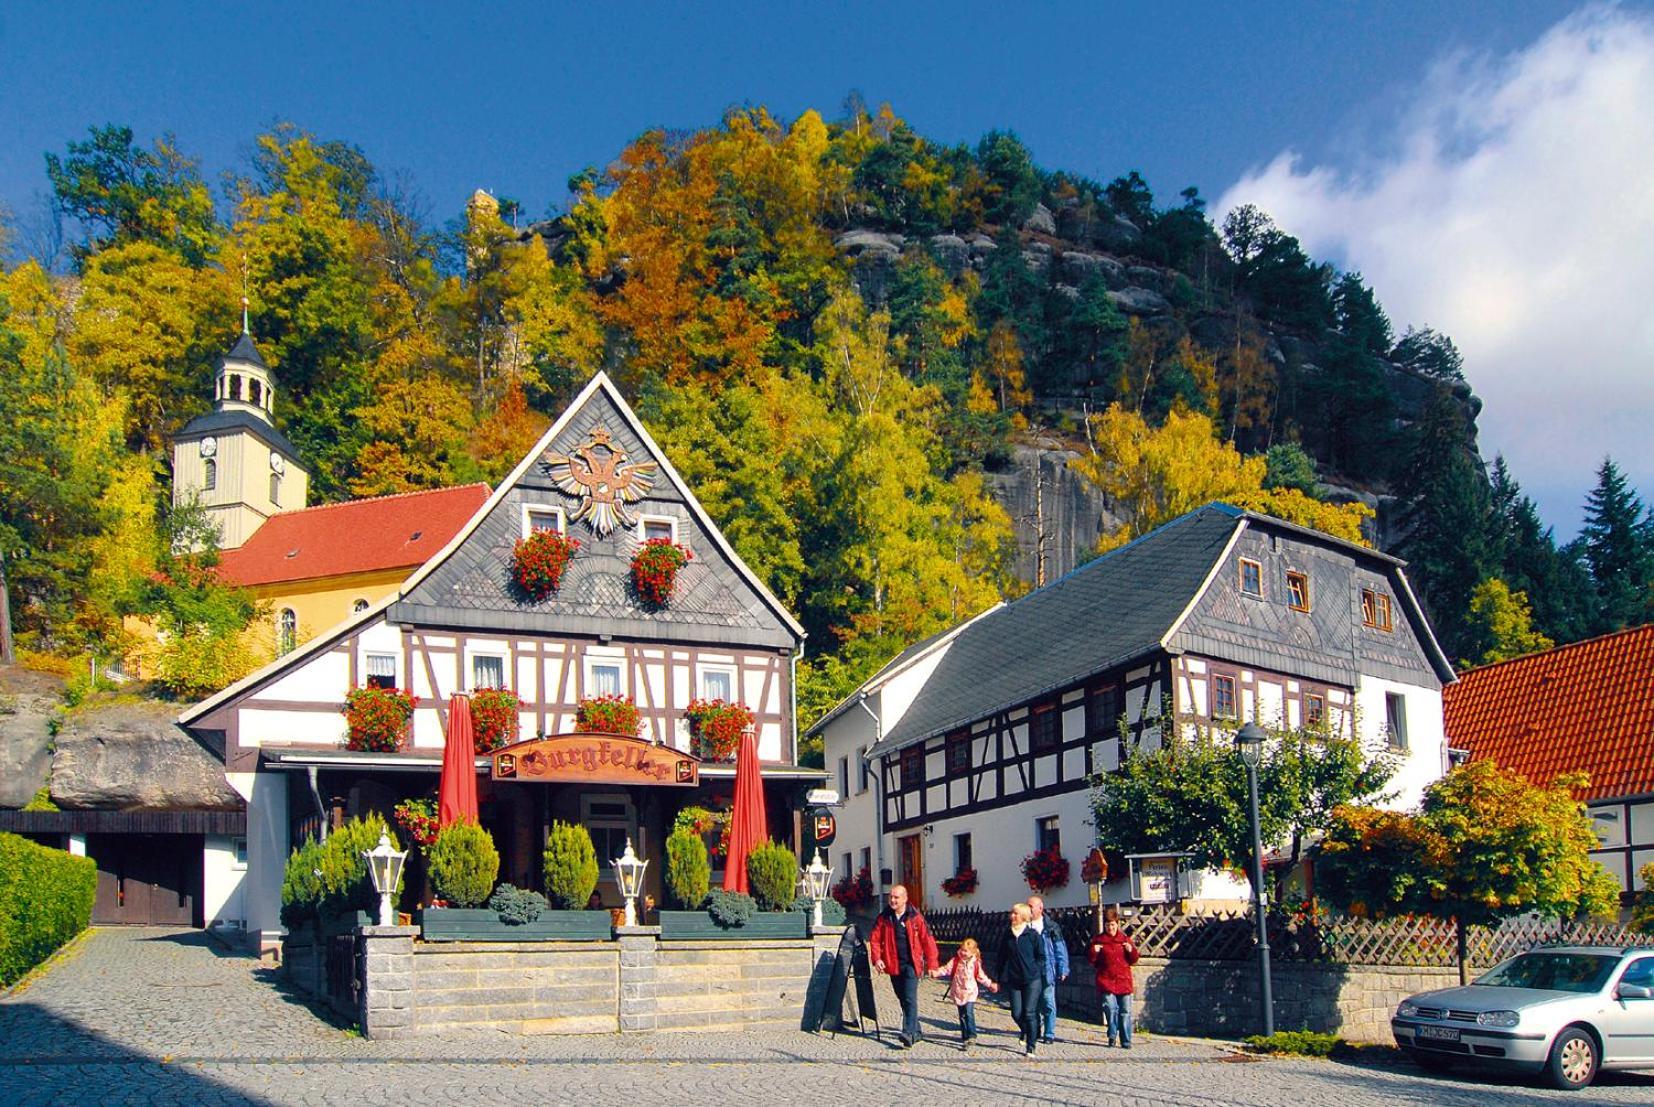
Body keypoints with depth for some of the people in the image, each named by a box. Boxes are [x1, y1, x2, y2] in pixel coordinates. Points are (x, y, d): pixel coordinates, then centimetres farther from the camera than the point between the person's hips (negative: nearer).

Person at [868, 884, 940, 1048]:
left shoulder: (915, 918, -5)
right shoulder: (884, 918, 3)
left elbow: (927, 941, -2)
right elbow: (875, 939, 5)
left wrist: (932, 964, -3)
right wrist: (876, 958, -9)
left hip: (911, 964, -4)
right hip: (894, 965, 4)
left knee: (910, 998, -14)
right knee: (903, 999, 12)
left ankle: (909, 1033, -17)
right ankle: (916, 1031, 26)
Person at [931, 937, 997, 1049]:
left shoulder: (975, 963, 3)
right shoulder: (956, 960, 1)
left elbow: (981, 976, 16)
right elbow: (947, 969, -8)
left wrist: (990, 984, 17)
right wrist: (937, 973, -24)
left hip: (970, 992, -2)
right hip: (958, 992, 2)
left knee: (969, 1013, -16)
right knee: (962, 1015, 7)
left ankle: (972, 1036, -17)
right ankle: (965, 1036, 17)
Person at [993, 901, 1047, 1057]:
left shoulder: (1034, 935, -4)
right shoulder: (1008, 937, 9)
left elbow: (1041, 956, 1)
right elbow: (1002, 958, 14)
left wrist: (1034, 971, -7)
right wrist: (1000, 978, 12)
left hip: (1032, 980, -4)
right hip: (1013, 980, 4)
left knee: (1029, 1013, -5)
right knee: (1016, 1013, 1)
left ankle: (1030, 1047, 5)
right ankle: (1025, 1031, 34)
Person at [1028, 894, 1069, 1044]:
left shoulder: (1051, 927, 0)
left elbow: (1060, 949, 2)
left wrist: (1062, 970, -4)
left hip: (1046, 972, -3)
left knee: (1048, 1004, -1)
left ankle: (1049, 1034, 6)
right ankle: (1036, 1031, 22)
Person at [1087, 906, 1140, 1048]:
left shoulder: (1125, 939, 10)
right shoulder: (1098, 940, 7)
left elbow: (1133, 961, 10)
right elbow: (1092, 960, 8)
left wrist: (1131, 950, -9)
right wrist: (1093, 951, -12)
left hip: (1124, 981, 2)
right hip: (1106, 981, -1)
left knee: (1125, 1012, 1)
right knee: (1110, 1008, -16)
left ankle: (1126, 1041, 9)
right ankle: (1112, 1036, 0)